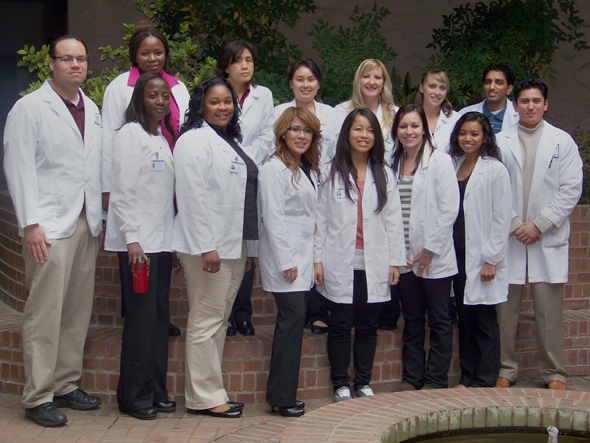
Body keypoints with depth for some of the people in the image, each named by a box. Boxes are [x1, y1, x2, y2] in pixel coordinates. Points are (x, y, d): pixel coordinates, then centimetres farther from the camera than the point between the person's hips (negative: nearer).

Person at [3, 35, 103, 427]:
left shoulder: (92, 110, 16)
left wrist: (101, 219, 13)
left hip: (86, 225, 7)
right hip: (49, 228, -6)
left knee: (78, 311, 9)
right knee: (45, 314, -6)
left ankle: (66, 386, 20)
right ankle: (38, 397, 1)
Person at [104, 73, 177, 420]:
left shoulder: (163, 139, 18)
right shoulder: (130, 134, -5)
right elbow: (122, 192, -11)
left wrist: (175, 239, 11)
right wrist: (131, 239, -17)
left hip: (162, 239, 7)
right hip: (138, 241, -7)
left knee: (160, 314, 7)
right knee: (142, 316, -6)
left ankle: (155, 390, 13)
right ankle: (133, 395, 2)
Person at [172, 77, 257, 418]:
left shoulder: (231, 142, 20)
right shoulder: (195, 140, -9)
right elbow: (194, 197, -17)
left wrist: (247, 247, 20)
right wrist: (206, 247, -21)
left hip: (234, 245, 9)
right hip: (208, 246, -9)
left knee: (219, 320, 11)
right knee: (206, 320, -5)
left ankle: (210, 392, 17)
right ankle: (205, 397, 1)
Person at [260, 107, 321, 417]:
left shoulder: (309, 170, 17)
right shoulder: (274, 168, -9)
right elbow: (273, 218, -14)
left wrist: (311, 258, 13)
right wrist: (286, 262, -16)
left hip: (303, 257, 8)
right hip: (284, 258, -8)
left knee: (294, 320, 7)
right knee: (294, 316, -12)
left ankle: (282, 394, 12)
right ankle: (282, 397, -6)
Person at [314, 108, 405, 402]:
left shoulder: (384, 174, 10)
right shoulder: (330, 173, 5)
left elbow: (393, 220, 8)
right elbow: (320, 218, 3)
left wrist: (395, 260, 3)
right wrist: (317, 259, -2)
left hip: (374, 265, 2)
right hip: (340, 264, -2)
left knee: (368, 326, 7)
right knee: (341, 325, 2)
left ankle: (363, 383, 18)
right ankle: (341, 385, 12)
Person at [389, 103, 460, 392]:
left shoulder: (439, 161, -6)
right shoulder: (393, 164, 11)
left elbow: (449, 209, -11)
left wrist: (429, 250, -13)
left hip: (434, 257, -5)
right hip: (405, 256, 5)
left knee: (439, 320, 4)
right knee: (411, 319, 12)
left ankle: (435, 380, 12)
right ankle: (411, 378, 20)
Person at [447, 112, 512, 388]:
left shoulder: (495, 169, -5)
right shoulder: (453, 166, 12)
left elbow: (501, 218, -9)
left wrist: (491, 259, -13)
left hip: (483, 260, -6)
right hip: (457, 256, 6)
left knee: (485, 321, 0)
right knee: (464, 319, 11)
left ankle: (485, 382, 7)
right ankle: (467, 378, 19)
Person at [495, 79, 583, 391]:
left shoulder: (563, 142, 6)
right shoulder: (501, 142, 6)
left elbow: (571, 189, 0)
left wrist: (539, 224, -8)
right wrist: (513, 225, -8)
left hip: (549, 238, 0)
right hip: (509, 237, 1)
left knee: (550, 310, 1)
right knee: (506, 308, 4)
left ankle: (554, 373, 12)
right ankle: (505, 370, 15)